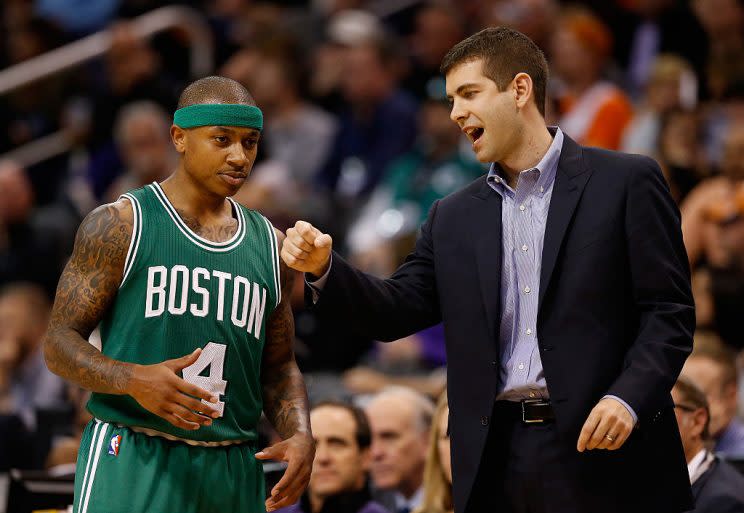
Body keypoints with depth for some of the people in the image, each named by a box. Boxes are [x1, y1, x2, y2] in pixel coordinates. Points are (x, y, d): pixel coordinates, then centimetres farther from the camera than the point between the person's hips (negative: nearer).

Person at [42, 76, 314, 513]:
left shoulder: (269, 245, 14)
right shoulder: (120, 225, -1)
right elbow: (60, 343, -3)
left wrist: (301, 434, -1)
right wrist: (134, 380, -22)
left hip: (232, 475, 5)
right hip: (132, 463, -4)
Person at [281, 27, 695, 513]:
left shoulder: (626, 182, 1)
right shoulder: (454, 218, 16)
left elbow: (669, 310, -3)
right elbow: (397, 311, 11)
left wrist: (628, 398, -17)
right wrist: (324, 268, -6)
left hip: (597, 446, -4)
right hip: (495, 462, 4)